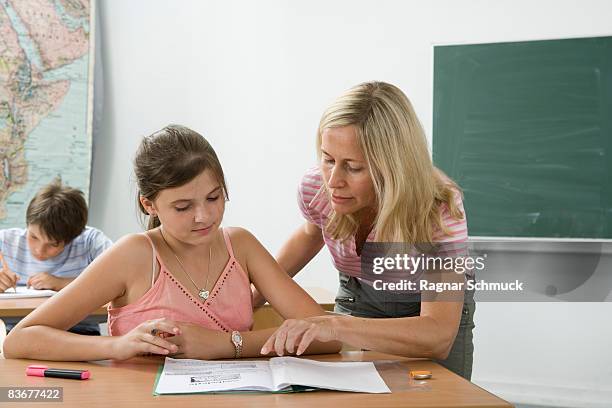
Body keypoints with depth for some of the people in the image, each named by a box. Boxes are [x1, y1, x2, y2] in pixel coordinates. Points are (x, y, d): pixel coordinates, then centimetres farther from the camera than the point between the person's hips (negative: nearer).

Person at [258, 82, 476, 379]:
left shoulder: (440, 209, -35)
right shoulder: (315, 188, -24)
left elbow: (438, 336, -46)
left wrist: (338, 326, -59)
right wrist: (254, 296, -6)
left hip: (426, 311, 2)